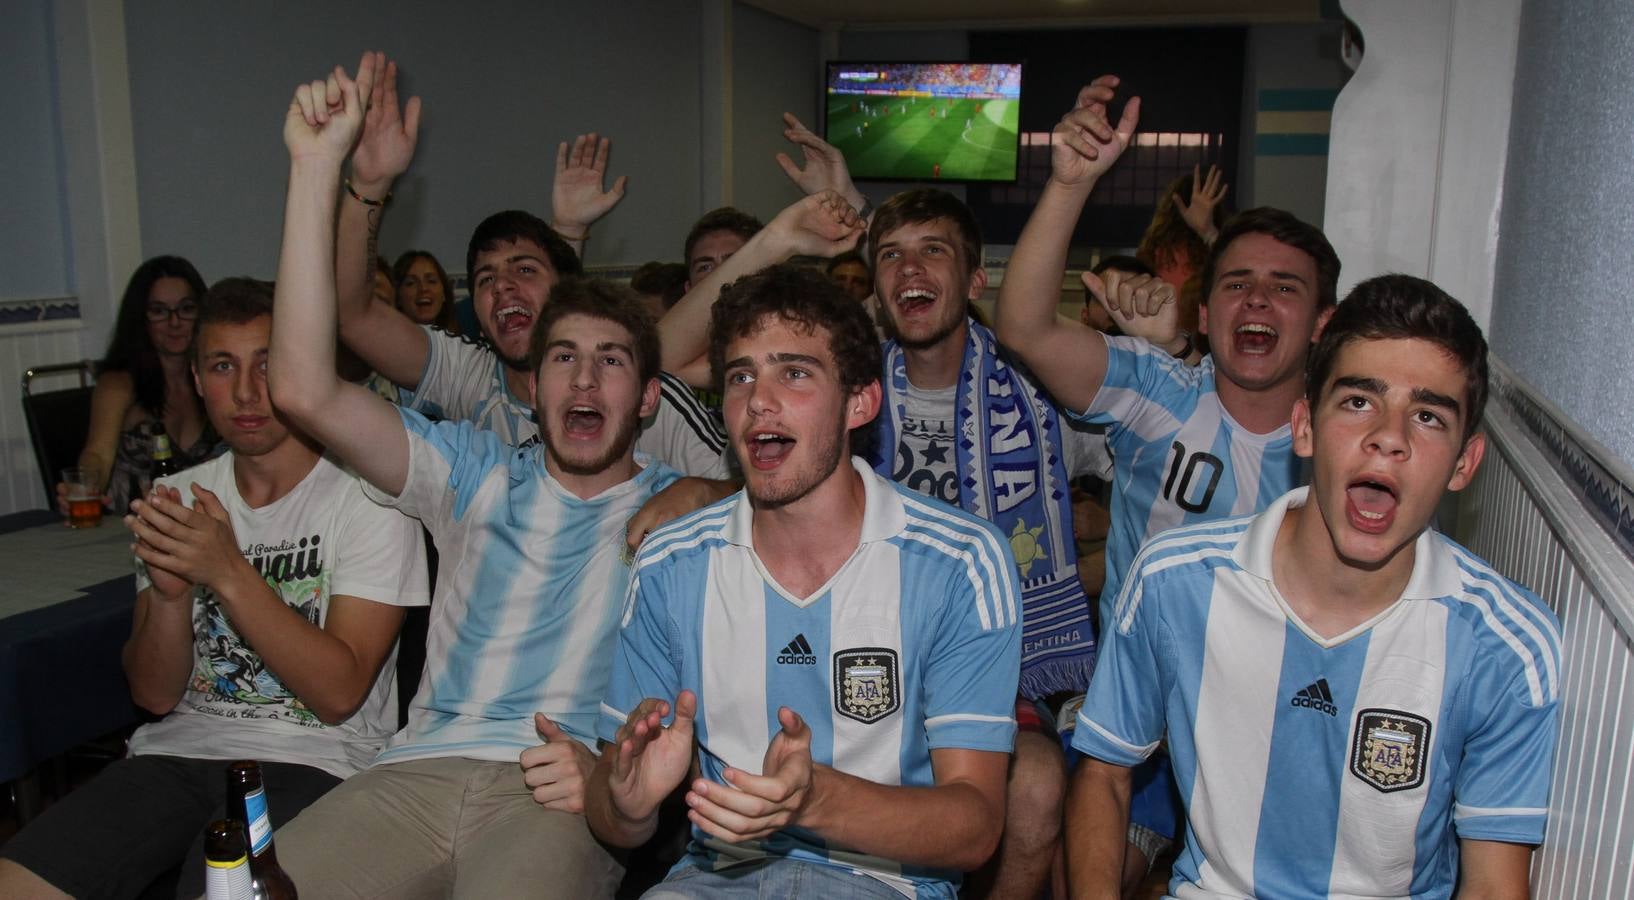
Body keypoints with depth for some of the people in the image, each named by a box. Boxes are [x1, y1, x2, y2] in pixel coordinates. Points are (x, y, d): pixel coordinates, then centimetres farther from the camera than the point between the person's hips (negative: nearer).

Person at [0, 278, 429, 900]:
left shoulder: (366, 498, -6)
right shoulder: (177, 498, 10)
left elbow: (338, 694, -13)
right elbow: (155, 696, 5)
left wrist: (229, 572, -20)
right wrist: (168, 591, -15)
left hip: (309, 761, -4)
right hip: (177, 749, 4)